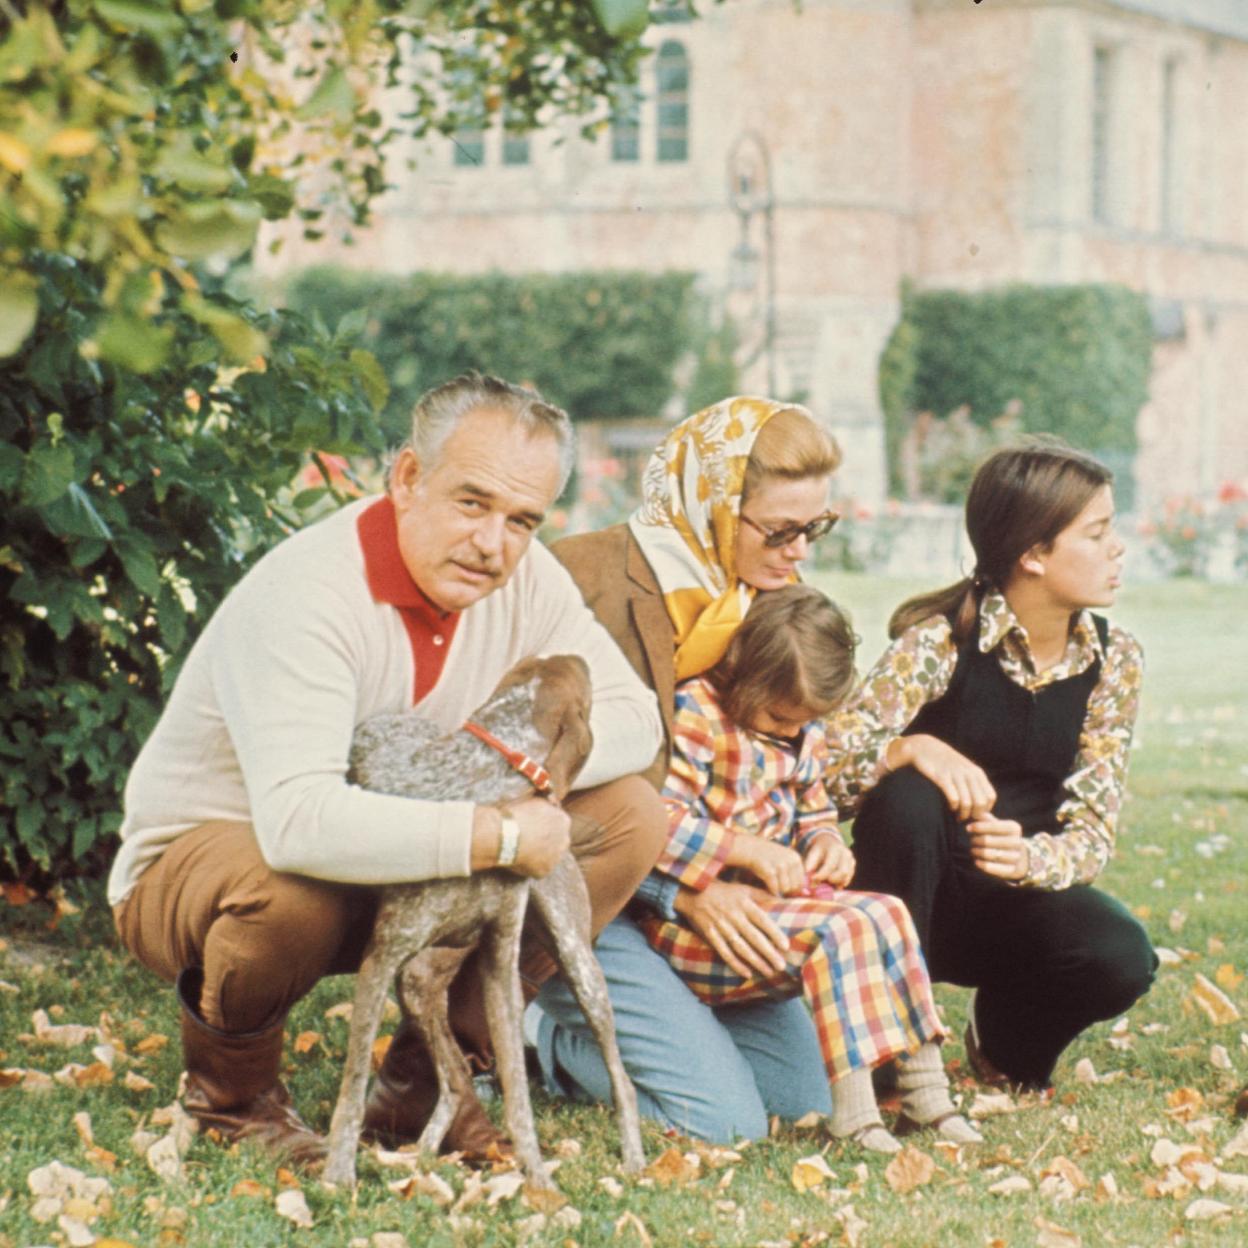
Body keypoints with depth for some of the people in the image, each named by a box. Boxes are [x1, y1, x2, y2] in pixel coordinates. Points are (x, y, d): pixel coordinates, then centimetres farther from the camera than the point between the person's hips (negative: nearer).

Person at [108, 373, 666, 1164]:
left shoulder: (525, 578, -9)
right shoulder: (305, 595, -31)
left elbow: (634, 719, -3)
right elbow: (299, 823, -44)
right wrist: (499, 836, -39)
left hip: (399, 876, 7)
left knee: (630, 816, -9)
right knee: (289, 889, -42)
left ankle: (427, 1071, 0)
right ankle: (232, 1086, -7)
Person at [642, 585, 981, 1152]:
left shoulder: (805, 733, 13)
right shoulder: (697, 713, -14)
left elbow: (814, 813, 26)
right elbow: (658, 823, -25)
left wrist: (825, 845, 2)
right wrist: (752, 852, -26)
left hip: (773, 904, 8)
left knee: (887, 913, -8)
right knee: (841, 931, -26)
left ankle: (924, 1085, -6)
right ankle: (852, 1108, -27)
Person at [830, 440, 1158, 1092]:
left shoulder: (1113, 660, -5)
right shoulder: (940, 642, -17)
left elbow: (1092, 829, -7)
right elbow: (824, 772, -22)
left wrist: (1029, 859, -30)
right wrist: (912, 749, -42)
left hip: (1017, 897, 3)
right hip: (918, 893, -3)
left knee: (1122, 959, -29)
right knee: (906, 796, -35)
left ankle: (1005, 1039, 7)